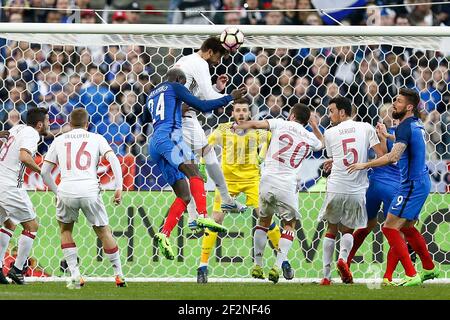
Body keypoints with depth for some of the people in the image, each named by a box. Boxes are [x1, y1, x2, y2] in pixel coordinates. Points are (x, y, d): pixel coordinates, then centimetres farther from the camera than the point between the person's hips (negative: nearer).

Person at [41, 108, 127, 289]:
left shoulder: (59, 140, 17)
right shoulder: (96, 138, 14)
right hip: (90, 191, -1)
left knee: (65, 230, 23)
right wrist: (119, 188, -2)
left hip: (66, 191, 1)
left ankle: (75, 275, 11)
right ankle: (119, 275, 20)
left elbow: (45, 172, 15)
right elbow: (113, 160, -1)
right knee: (104, 232, 17)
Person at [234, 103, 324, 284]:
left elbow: (256, 124, -5)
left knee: (263, 221, 19)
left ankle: (257, 266, 16)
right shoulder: (310, 137, 10)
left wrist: (237, 127, 10)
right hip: (288, 186, -1)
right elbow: (321, 143, 33)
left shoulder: (281, 124, 3)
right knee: (290, 225, 13)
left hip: (267, 181, 1)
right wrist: (314, 125, 44)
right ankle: (278, 266, -4)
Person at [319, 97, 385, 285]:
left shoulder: (329, 133, 4)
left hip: (335, 189, 0)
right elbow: (382, 156, -3)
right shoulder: (366, 128, 2)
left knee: (331, 230, 16)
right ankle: (343, 258, -13)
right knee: (348, 230, 17)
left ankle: (326, 275, 9)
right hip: (357, 190, 0)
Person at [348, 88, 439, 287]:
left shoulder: (406, 127, -18)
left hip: (412, 185, -10)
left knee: (390, 228, -10)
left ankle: (411, 275, -13)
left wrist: (365, 165, -23)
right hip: (421, 182, 10)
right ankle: (429, 268, 33)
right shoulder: (416, 124, 11)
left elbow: (393, 157, -30)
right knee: (407, 227, 23)